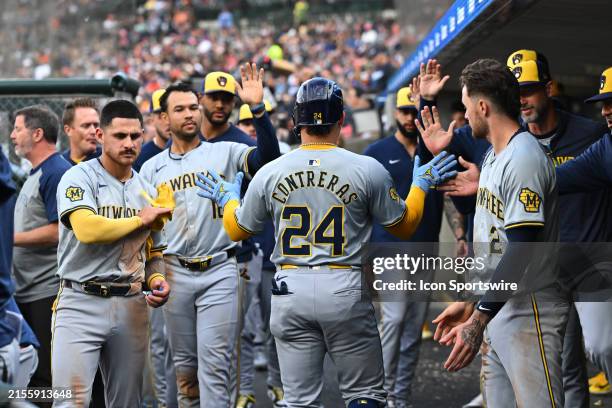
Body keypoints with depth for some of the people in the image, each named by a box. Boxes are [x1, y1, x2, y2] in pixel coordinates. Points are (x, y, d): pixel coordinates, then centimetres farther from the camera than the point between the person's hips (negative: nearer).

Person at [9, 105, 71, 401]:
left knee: (45, 377, -8)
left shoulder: (57, 173, -13)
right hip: (26, 289, 10)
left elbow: (57, 231, -19)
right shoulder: (35, 174, 18)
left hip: (47, 291, -10)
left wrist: (10, 239, -14)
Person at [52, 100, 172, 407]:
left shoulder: (147, 191, 15)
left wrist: (156, 280, 0)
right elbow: (87, 229, -21)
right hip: (82, 303, -6)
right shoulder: (79, 178, -3)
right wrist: (141, 220, -7)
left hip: (131, 307, 6)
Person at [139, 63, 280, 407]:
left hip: (219, 271, -3)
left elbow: (269, 158, -15)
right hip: (175, 274, 3)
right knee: (184, 365, 11)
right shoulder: (152, 168, 11)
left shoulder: (225, 152, 3)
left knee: (214, 363, -7)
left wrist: (258, 108, -24)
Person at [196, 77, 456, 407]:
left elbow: (237, 231, 15)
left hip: (289, 293, 2)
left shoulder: (268, 173, 1)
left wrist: (227, 199, 35)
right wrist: (421, 184, 24)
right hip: (345, 292, -2)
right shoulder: (368, 170, -5)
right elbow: (404, 226, 7)